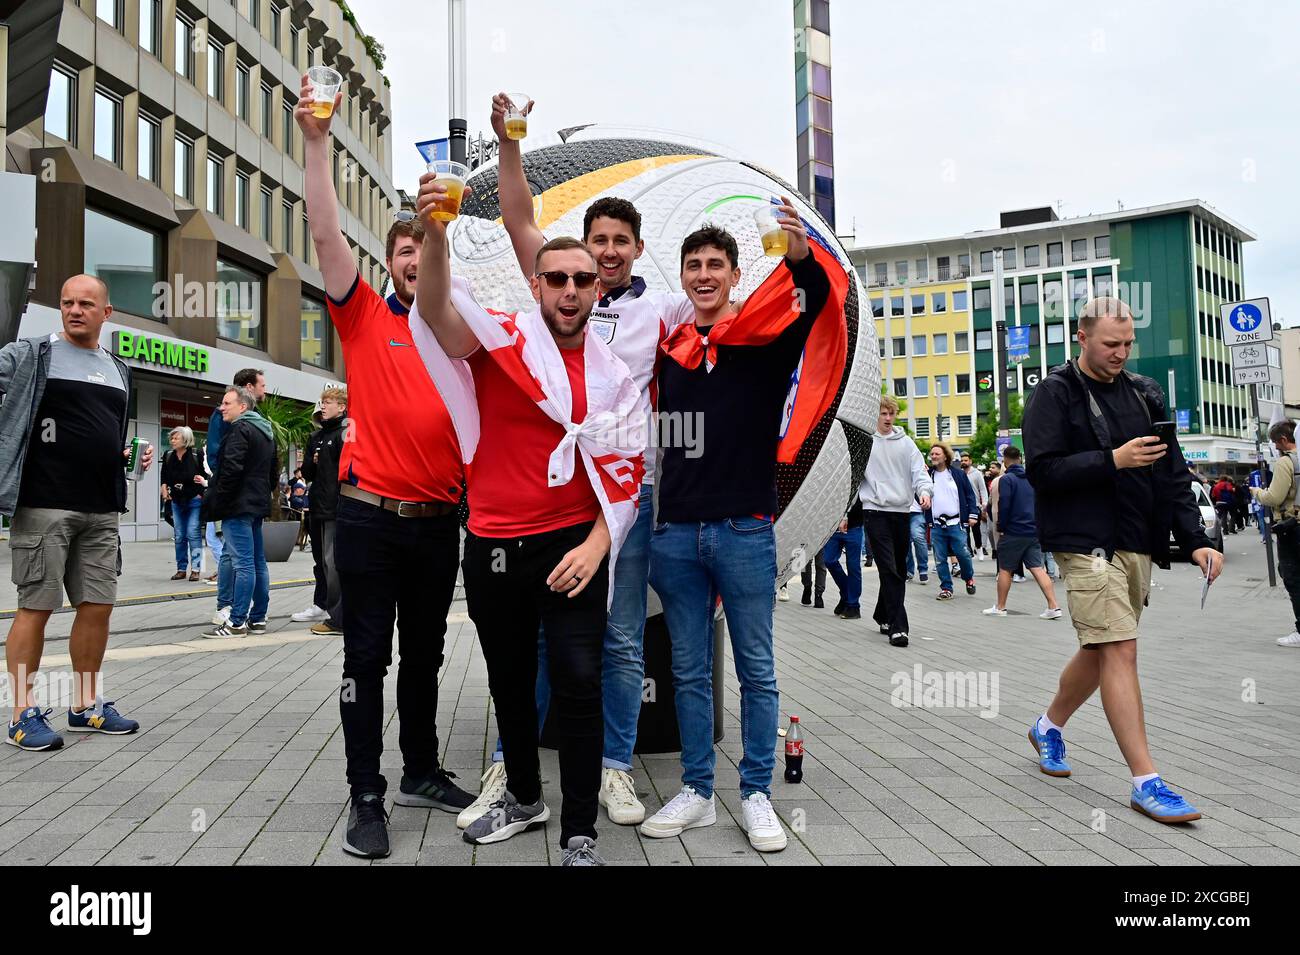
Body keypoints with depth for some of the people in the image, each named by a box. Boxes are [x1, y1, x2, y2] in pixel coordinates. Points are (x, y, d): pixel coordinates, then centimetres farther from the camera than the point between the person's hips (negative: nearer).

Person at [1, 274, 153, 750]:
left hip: (102, 511, 6)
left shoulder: (118, 371, 18)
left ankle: (86, 705, 21)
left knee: (98, 605, 8)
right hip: (43, 507, -6)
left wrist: (133, 454, 11)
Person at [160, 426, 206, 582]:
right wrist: (164, 488, 2)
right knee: (179, 536, 8)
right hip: (176, 501, 5)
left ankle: (195, 569, -2)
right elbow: (164, 476, 16)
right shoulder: (168, 456, 3)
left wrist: (203, 481, -19)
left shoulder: (196, 456, -11)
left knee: (193, 534, -7)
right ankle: (181, 569, 15)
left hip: (194, 500, -5)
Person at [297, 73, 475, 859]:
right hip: (371, 514, -3)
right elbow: (326, 233, -8)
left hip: (438, 519, 3)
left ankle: (422, 773, 29)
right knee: (368, 658, 2)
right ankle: (367, 798, 11)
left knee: (425, 655, 14)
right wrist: (316, 143, -13)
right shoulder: (366, 318, 1)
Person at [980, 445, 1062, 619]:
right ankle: (1054, 607, -6)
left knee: (1005, 569, 7)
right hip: (1034, 531, 5)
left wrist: (1000, 527, -3)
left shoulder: (1007, 479, -11)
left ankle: (1000, 607, 15)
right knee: (1037, 568, 3)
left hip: (1014, 532, -5)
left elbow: (1004, 506, -15)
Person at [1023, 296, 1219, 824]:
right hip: (1088, 543, -6)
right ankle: (1145, 781, -4)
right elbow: (1042, 470, -13)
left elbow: (1173, 473, 12)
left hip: (1139, 544, 7)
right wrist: (1113, 460, -19)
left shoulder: (1144, 394, 13)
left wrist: (1195, 539, 2)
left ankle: (1048, 725, 37)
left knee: (1102, 650, 14)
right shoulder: (1054, 394, -4)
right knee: (1119, 649, -9)